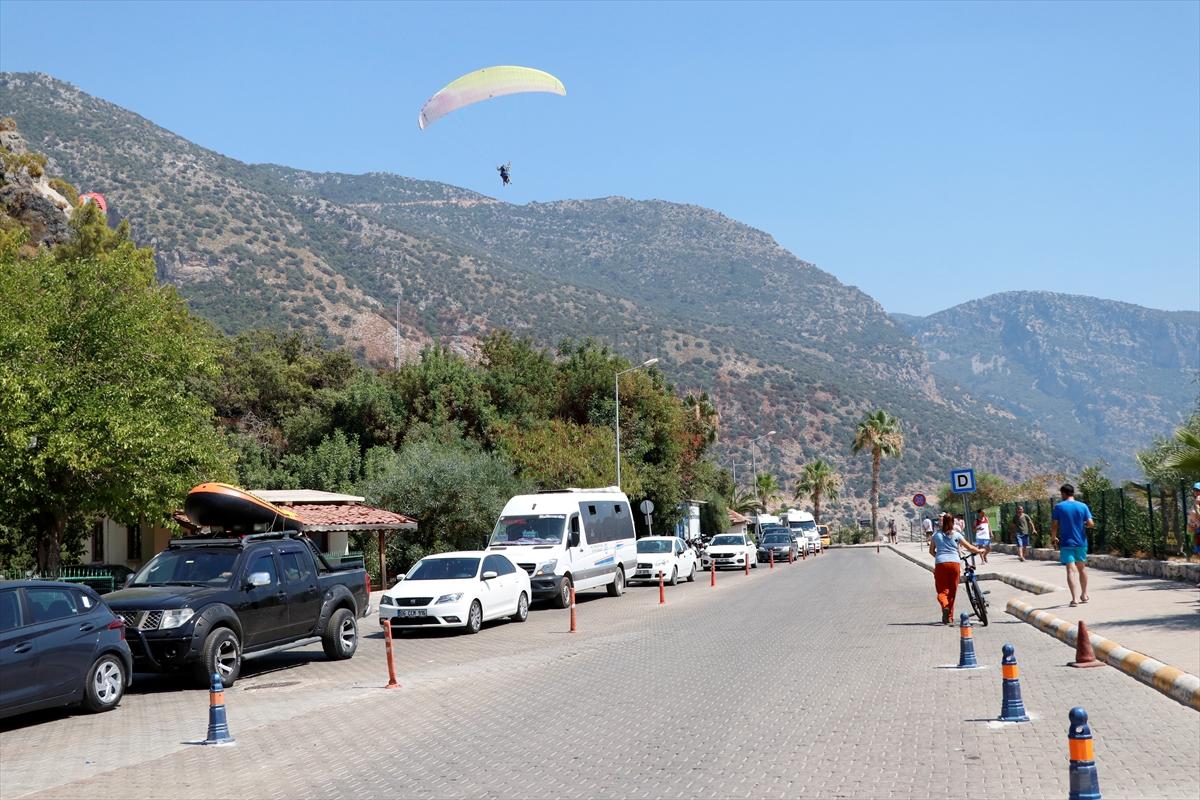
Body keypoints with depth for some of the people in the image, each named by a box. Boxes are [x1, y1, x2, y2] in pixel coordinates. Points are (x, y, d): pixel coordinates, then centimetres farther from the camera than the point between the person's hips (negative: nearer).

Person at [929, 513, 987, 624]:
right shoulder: (956, 535, 8)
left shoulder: (936, 535, 12)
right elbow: (969, 547, 12)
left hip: (940, 564, 0)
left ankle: (945, 606, -29)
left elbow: (931, 551, 20)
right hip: (954, 563, 0)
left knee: (942, 591, 3)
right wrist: (980, 551, 29)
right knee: (952, 591, 10)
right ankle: (950, 618, 14)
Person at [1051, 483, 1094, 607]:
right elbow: (1091, 524, -6)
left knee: (1071, 570, -7)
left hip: (1066, 543, -3)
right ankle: (1084, 595, 32)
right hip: (1081, 542, 3)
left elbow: (1054, 526, -6)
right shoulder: (1083, 506, 0)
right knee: (1082, 568, 20)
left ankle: (1075, 599, -19)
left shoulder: (1059, 507, -5)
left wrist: (1054, 538, 10)